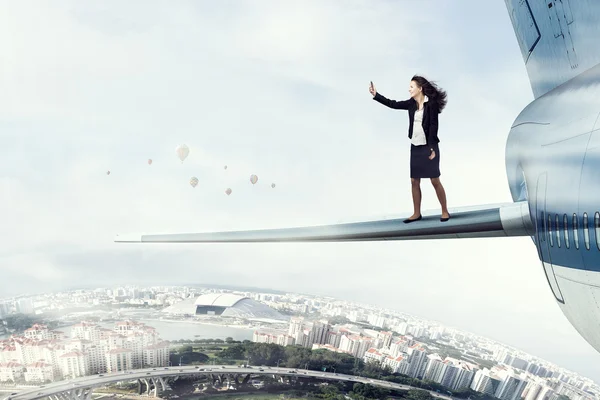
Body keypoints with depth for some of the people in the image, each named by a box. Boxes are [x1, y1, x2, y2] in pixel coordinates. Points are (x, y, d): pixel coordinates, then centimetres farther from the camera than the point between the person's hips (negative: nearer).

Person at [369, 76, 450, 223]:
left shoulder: (431, 103, -12)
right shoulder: (411, 103, 6)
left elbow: (433, 126, -15)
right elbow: (393, 104, 8)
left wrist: (432, 148, -20)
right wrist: (375, 95, 0)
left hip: (429, 147, -6)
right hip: (415, 147, 7)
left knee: (435, 181, -1)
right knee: (414, 181, 7)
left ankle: (445, 211, 12)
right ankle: (417, 213, 16)